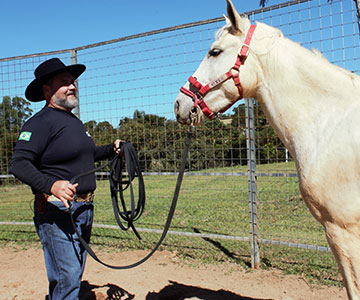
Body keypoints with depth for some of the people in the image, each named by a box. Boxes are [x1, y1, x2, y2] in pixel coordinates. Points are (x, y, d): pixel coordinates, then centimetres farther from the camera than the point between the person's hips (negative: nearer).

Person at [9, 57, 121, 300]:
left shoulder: (75, 121, 16)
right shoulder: (40, 122, -12)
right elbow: (19, 164, -22)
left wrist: (111, 150, 15)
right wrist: (51, 185, -36)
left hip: (85, 207, 9)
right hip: (57, 210, -9)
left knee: (75, 276, 18)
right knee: (67, 278, -8)